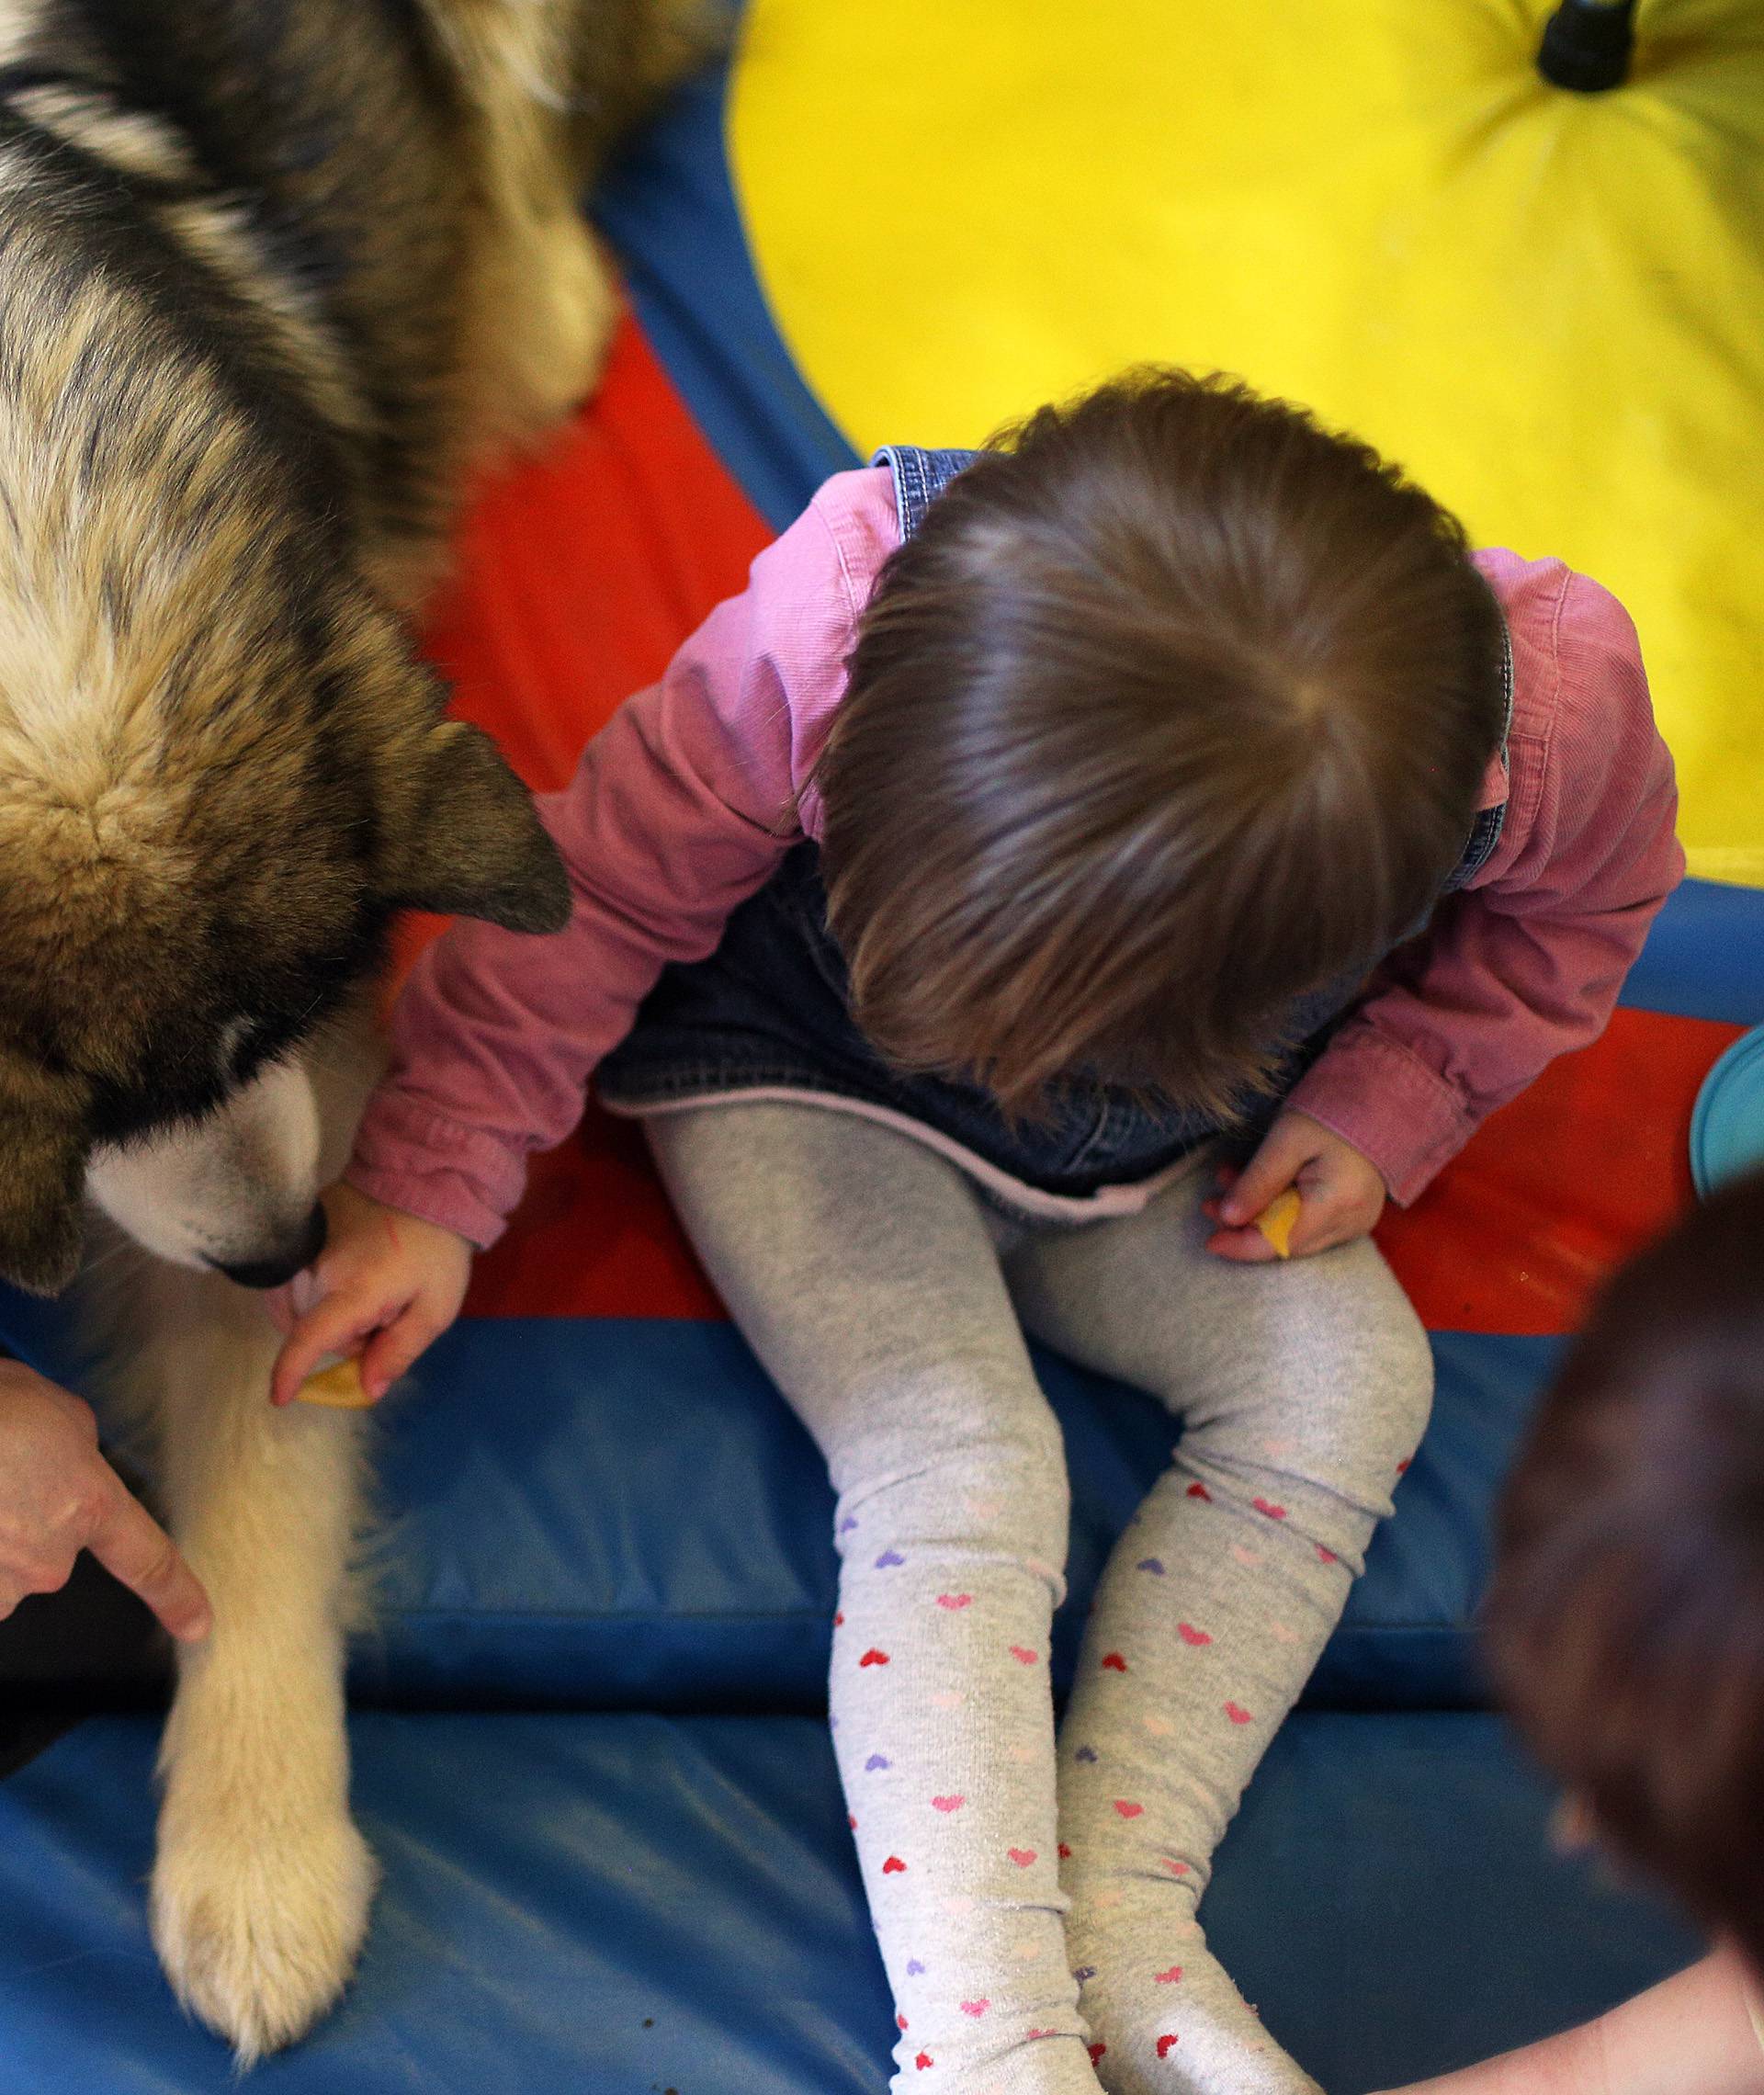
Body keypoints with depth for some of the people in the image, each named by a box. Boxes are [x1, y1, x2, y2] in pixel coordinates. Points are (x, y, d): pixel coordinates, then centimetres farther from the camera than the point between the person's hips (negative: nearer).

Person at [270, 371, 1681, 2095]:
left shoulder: (1552, 706, -34)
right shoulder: (842, 610, -39)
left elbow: (1572, 903, -6)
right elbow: (618, 876, -23)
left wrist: (1384, 1103, -14)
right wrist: (433, 1182, -21)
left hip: (1167, 1158, 3)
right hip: (798, 1089, -3)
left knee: (1348, 1385, -16)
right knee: (958, 1479, -22)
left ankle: (1116, 1905, -12)